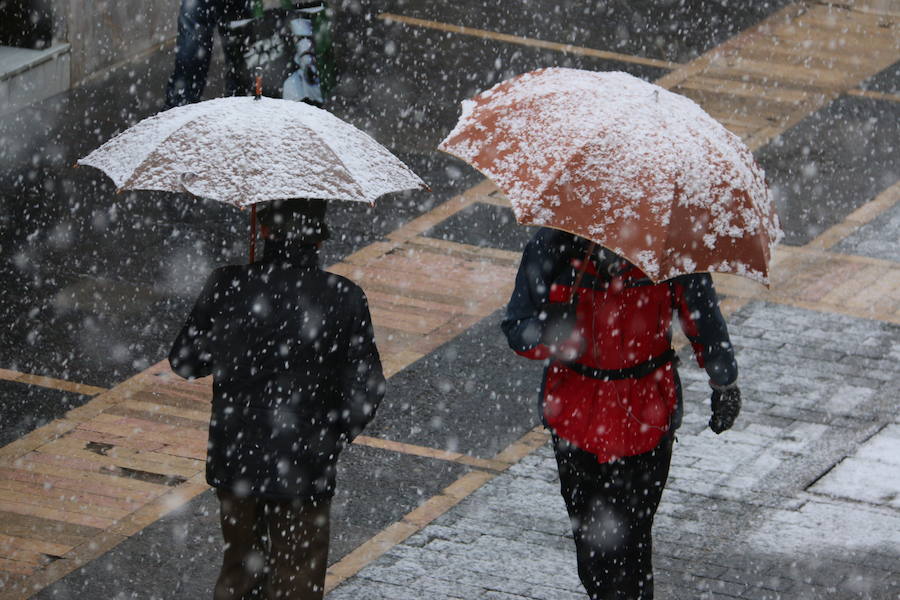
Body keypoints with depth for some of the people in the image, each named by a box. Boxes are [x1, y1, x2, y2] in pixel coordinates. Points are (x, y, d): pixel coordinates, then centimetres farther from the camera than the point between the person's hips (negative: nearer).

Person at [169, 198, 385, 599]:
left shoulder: (226, 288, -12)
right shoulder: (343, 299, -14)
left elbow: (184, 363, 0)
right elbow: (366, 392, -9)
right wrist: (333, 439, 8)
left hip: (234, 461, 2)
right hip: (304, 473, -2)